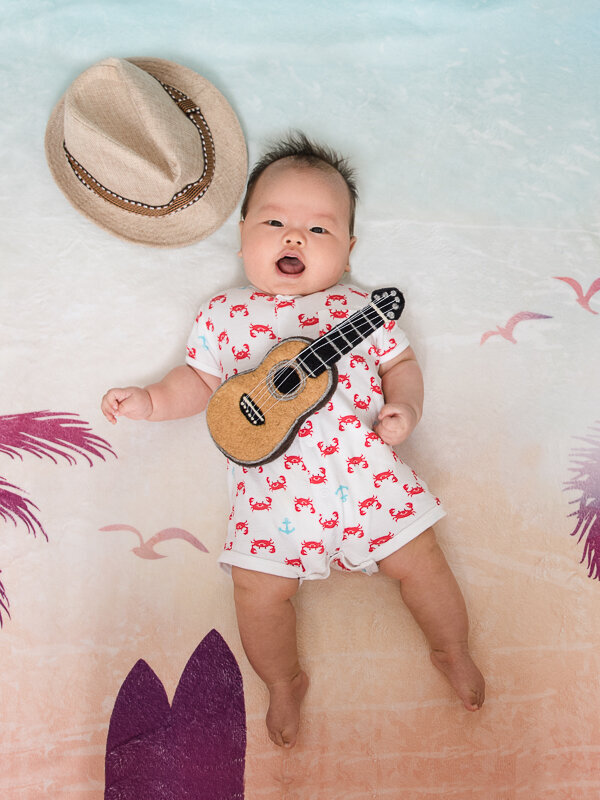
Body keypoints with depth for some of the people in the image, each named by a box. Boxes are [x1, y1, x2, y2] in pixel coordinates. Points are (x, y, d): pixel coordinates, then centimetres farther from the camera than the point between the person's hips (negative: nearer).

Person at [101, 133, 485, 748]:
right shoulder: (224, 315, 9)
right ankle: (284, 680, 28)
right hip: (273, 485, 0)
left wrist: (405, 407, -5)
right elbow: (200, 380, 14)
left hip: (365, 469, 1)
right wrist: (151, 400, -1)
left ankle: (452, 649, 36)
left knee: (418, 558, 4)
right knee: (259, 587, -4)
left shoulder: (360, 307, 10)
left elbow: (400, 362, 14)